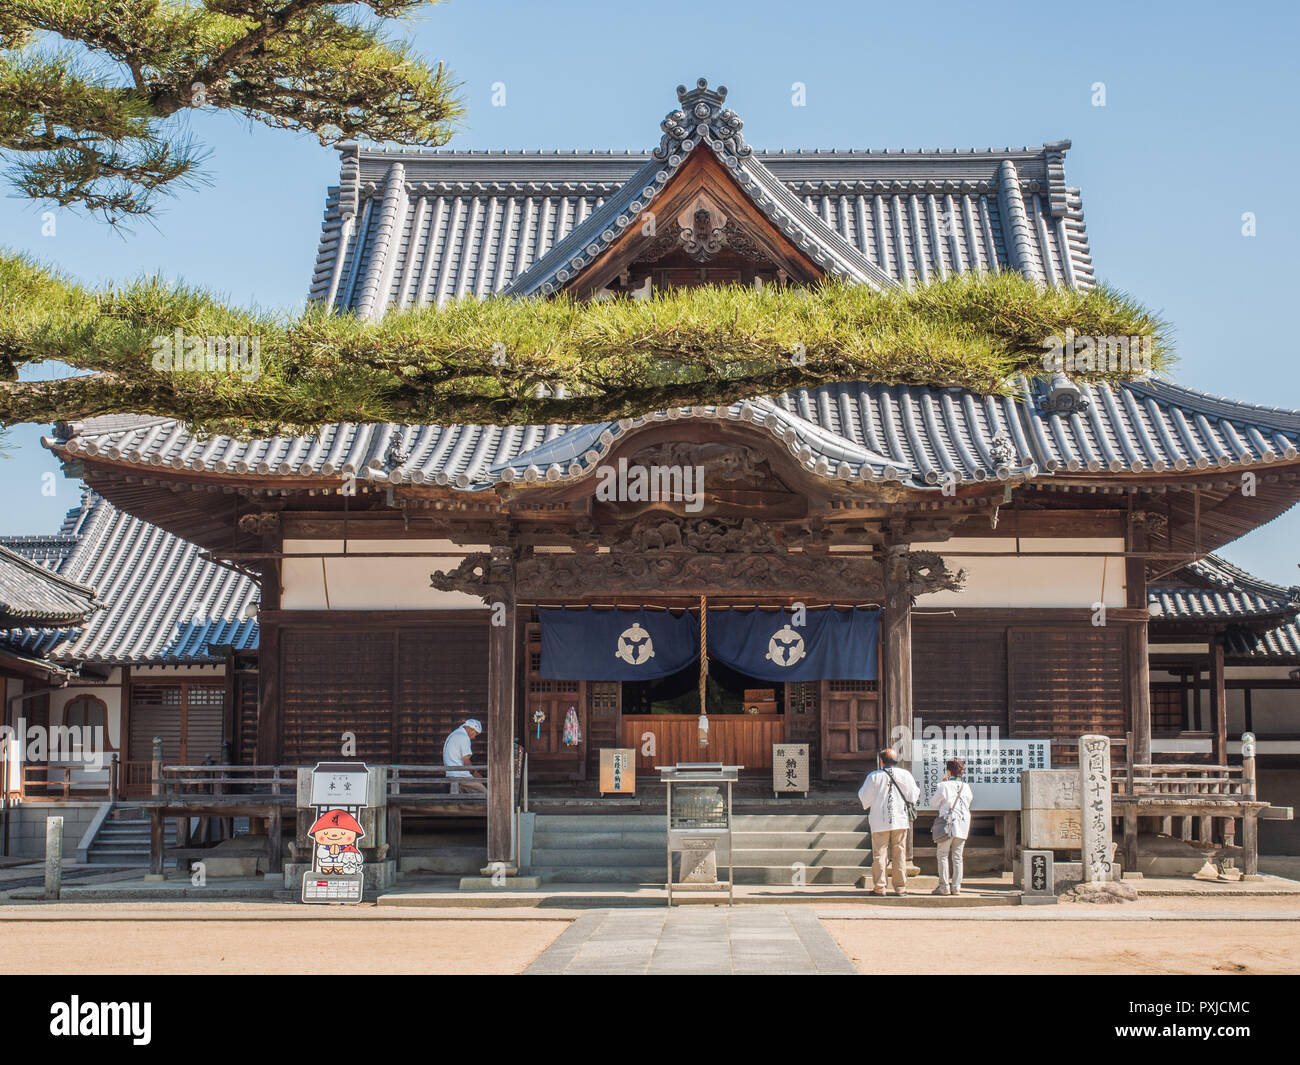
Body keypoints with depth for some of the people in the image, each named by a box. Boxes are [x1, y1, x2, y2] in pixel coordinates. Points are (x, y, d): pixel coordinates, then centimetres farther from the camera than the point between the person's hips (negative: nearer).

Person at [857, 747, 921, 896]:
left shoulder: (874, 776, -6)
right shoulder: (905, 775, 0)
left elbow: (864, 798, -2)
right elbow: (913, 796, 8)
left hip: (880, 822, -2)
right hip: (900, 821, 2)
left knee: (879, 855, 2)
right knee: (899, 855, 7)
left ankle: (879, 887, 2)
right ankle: (900, 887, 7)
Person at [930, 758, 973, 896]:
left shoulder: (943, 786, -8)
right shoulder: (966, 787, 4)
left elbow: (934, 803, 3)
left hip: (947, 825, -4)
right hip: (962, 826, 4)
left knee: (943, 856, 2)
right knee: (957, 857, 9)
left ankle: (944, 887, -3)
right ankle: (956, 887, 6)